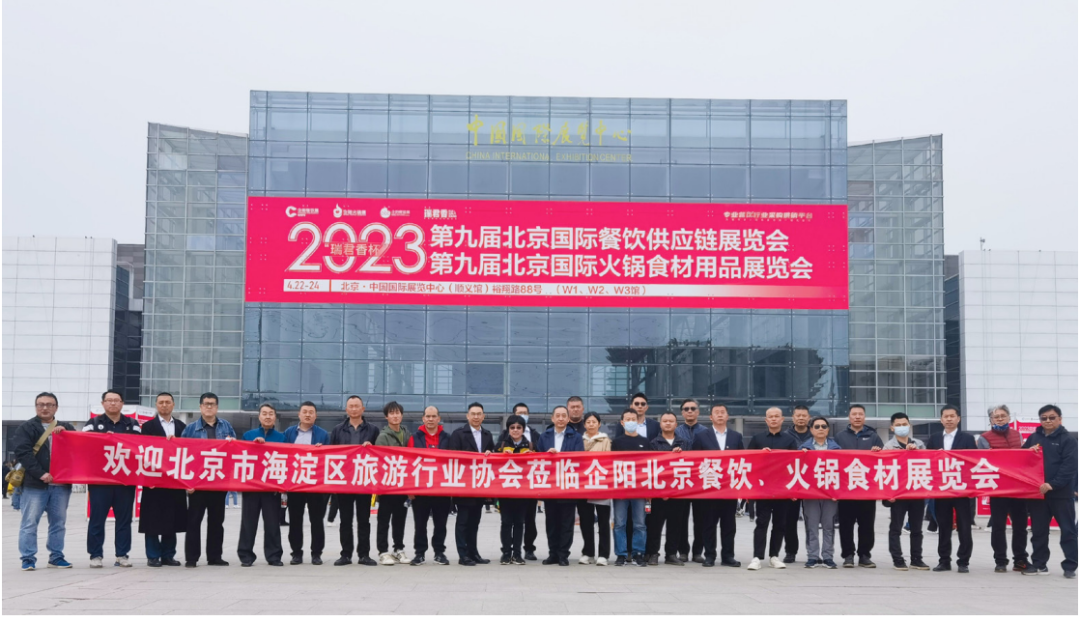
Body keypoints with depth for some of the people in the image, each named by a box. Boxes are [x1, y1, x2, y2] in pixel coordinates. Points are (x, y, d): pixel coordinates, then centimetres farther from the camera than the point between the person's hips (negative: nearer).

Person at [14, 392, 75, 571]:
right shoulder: (26, 428, 3)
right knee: (29, 523, -5)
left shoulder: (66, 428, 16)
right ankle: (28, 559, 0)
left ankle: (56, 557, 16)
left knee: (59, 523, 8)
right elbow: (23, 453, -9)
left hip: (61, 483, 4)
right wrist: (40, 473, -19)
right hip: (35, 483, -4)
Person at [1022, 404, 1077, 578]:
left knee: (1068, 530, 0)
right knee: (1038, 531, 10)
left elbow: (1069, 466, -12)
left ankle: (1070, 566, 5)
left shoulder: (1068, 440, -3)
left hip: (1061, 493, -4)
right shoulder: (1033, 438, 11)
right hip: (1036, 492, 4)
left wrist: (1052, 484, -21)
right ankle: (1039, 564, 18)